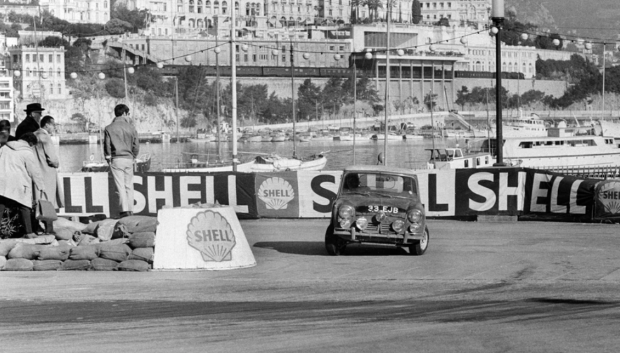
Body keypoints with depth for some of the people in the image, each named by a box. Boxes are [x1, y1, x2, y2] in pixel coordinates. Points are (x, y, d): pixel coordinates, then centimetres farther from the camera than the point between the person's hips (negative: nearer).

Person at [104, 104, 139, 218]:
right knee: (129, 186, 10)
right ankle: (130, 210, 9)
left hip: (116, 159, -2)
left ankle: (124, 210, -13)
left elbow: (107, 145, -2)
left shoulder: (109, 128, -1)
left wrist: (108, 158, 8)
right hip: (128, 159, 2)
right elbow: (136, 145, 3)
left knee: (120, 186, -4)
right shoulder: (131, 127, 2)